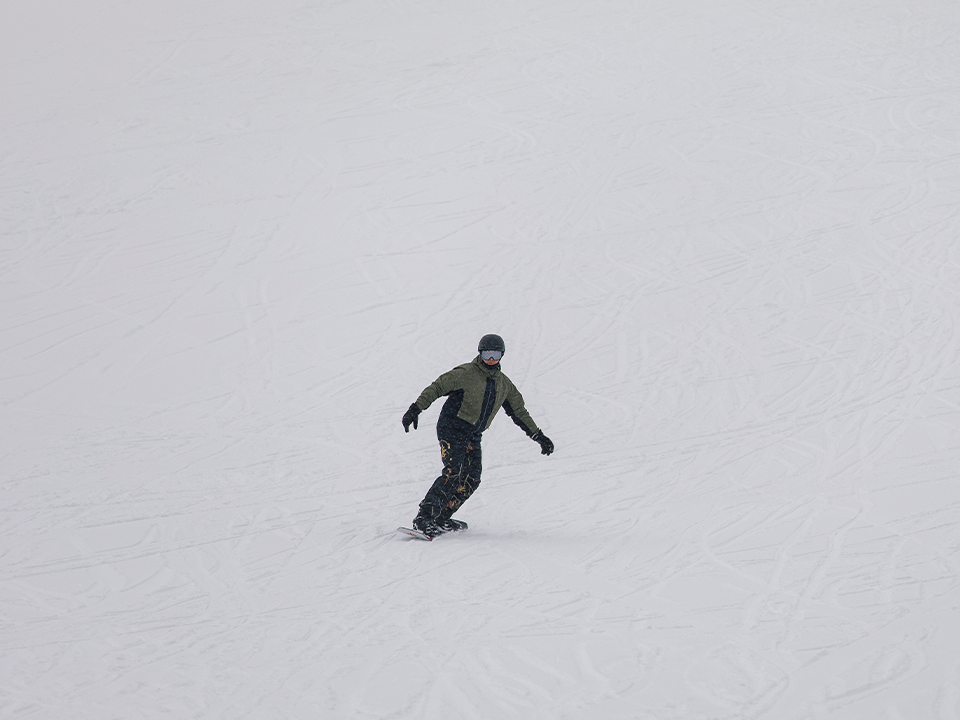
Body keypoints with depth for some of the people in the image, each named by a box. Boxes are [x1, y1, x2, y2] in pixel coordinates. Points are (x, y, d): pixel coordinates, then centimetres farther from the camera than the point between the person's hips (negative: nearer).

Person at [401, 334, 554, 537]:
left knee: (471, 480, -4)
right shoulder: (465, 373, -9)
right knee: (453, 474, -20)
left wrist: (539, 436, 17)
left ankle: (441, 520, 5)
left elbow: (519, 412, 19)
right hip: (452, 429, -7)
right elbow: (436, 388, -12)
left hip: (473, 437, 7)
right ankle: (424, 518, -22)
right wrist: (416, 409, -22)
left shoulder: (504, 384, 10)